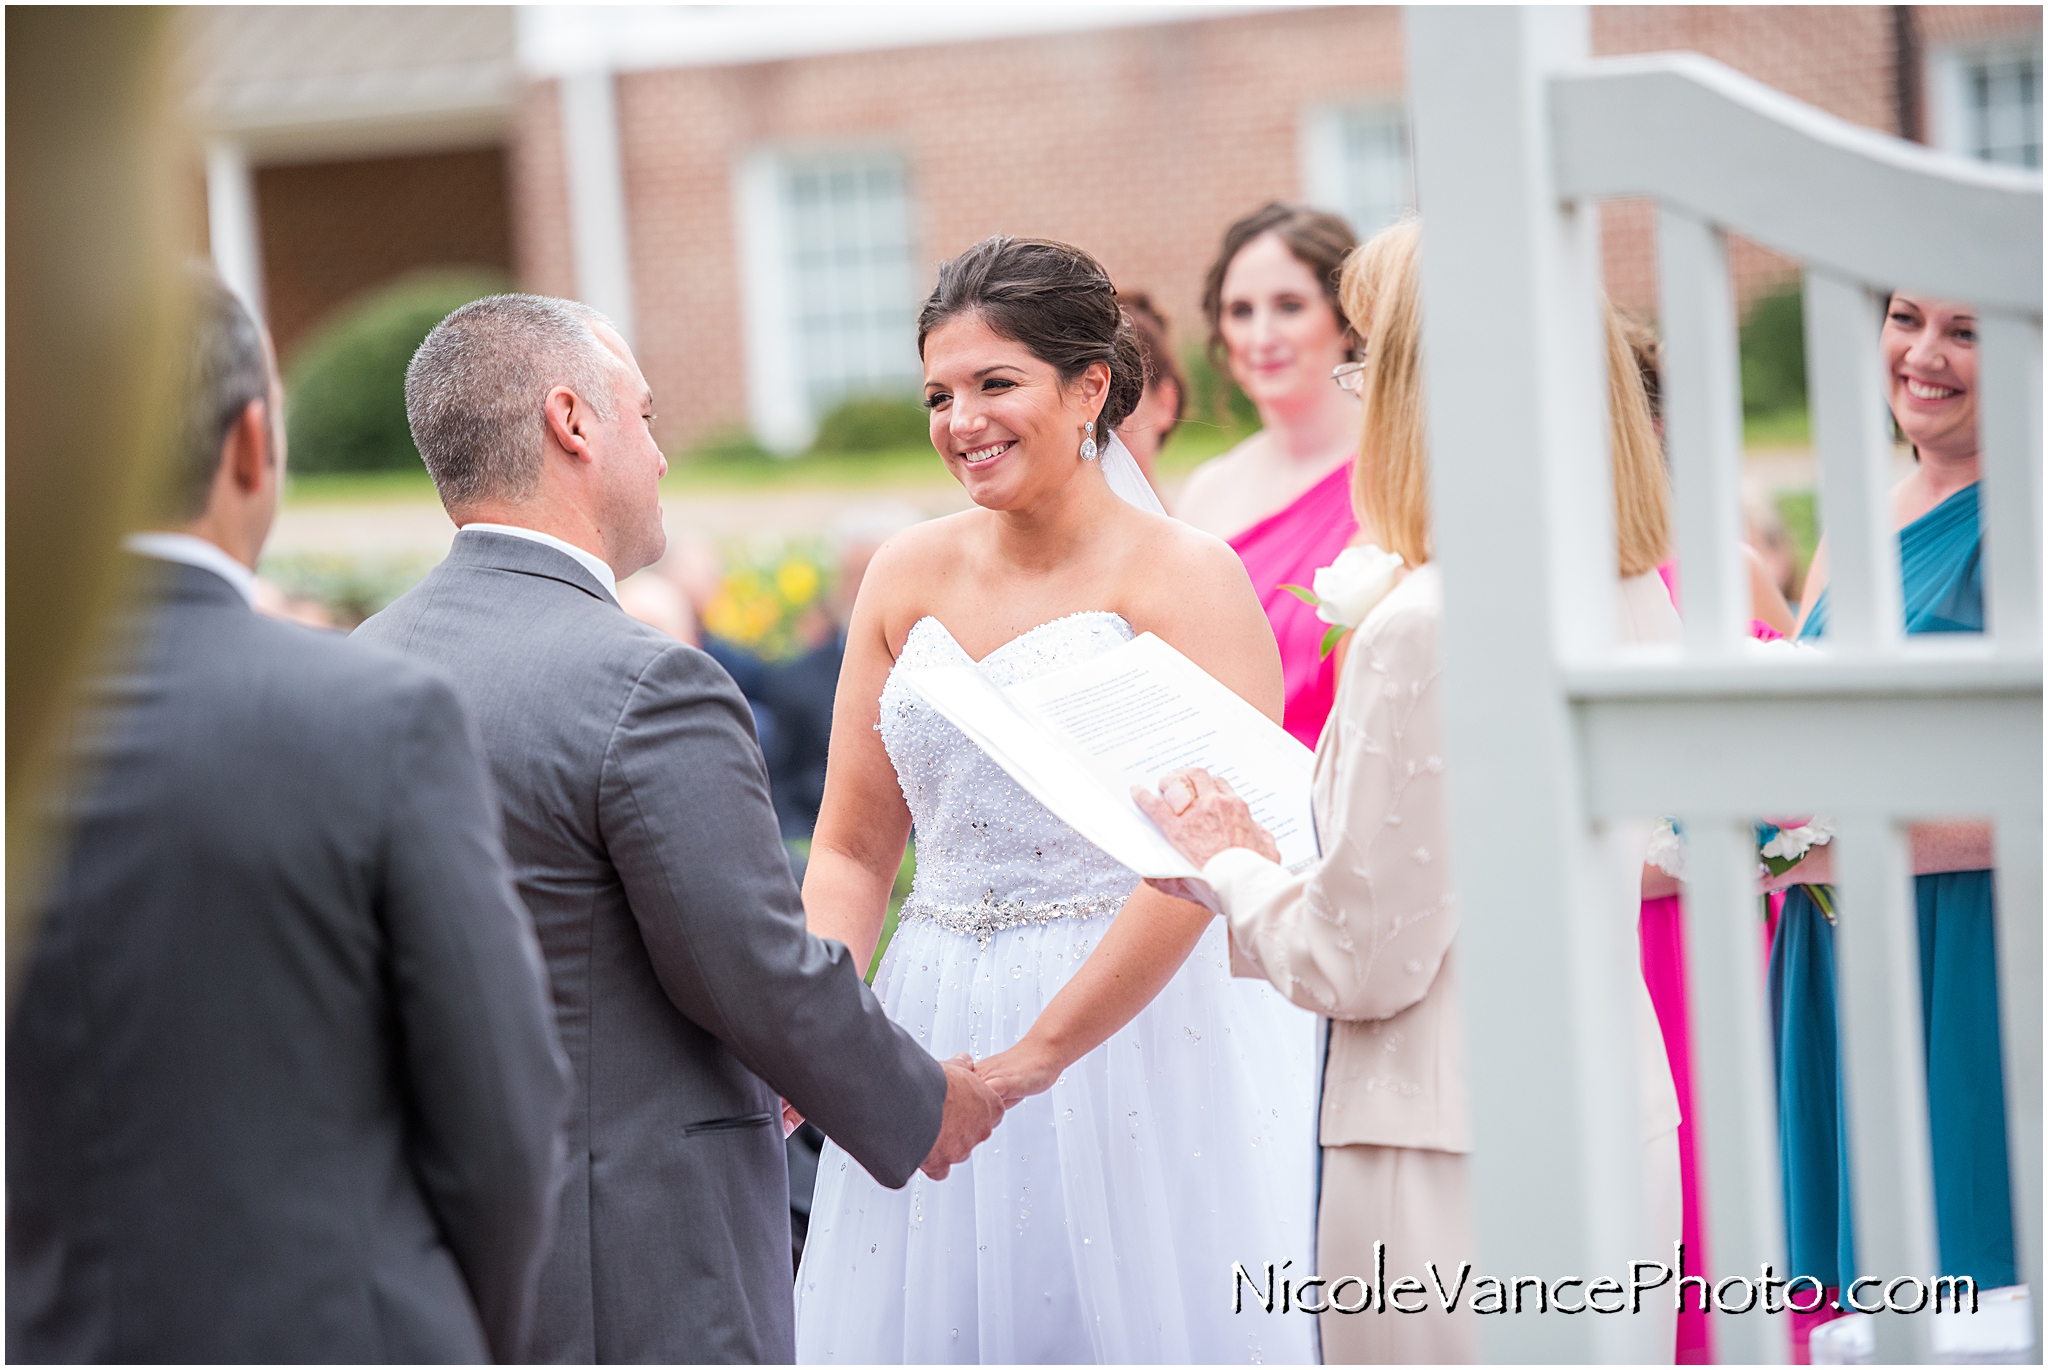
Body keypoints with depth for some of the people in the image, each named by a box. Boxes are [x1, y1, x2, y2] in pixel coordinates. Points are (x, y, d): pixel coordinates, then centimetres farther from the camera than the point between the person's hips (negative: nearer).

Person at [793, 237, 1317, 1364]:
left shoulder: (1186, 580, -8)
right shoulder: (907, 577, 8)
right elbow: (852, 849, 9)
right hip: (934, 1015, 4)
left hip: (1148, 1020, -4)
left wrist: (1036, 1053, -21)